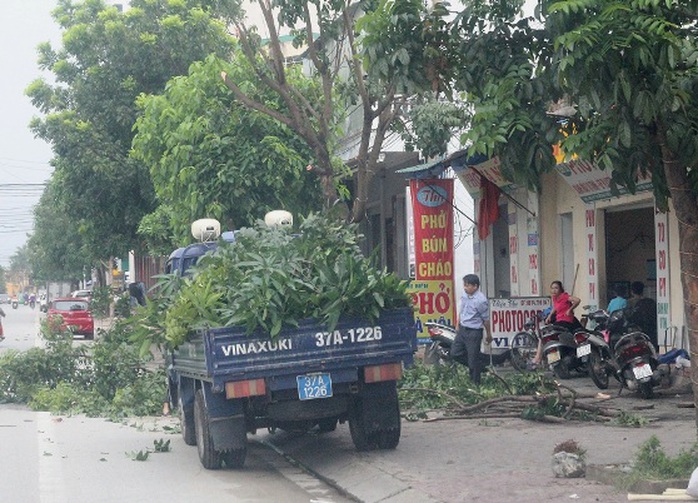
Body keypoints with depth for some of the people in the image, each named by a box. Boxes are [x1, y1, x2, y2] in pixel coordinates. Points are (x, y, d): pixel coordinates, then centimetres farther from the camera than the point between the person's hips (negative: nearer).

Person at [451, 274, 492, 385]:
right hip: (462, 329, 8)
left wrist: (489, 335, -1)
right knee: (455, 353, 12)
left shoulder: (481, 300, -19)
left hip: (474, 332, -8)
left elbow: (486, 319, -10)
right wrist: (458, 327, 20)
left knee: (473, 359, 0)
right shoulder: (464, 295, 2)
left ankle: (475, 383, 14)